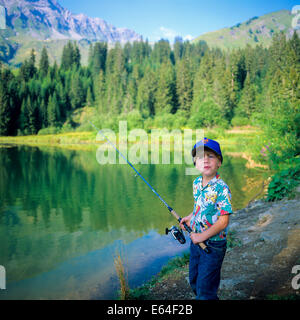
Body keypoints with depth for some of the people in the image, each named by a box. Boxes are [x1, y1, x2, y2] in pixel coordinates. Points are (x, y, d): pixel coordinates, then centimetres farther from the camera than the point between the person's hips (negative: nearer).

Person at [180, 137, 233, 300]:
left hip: (213, 245, -7)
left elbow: (223, 221, -22)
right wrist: (190, 217, 6)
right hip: (196, 240, 7)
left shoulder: (221, 188, -22)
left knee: (205, 289, 2)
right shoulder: (196, 183, 1)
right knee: (194, 282, 22)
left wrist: (202, 236, -19)